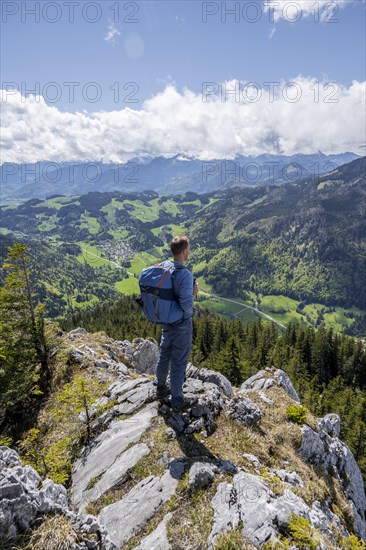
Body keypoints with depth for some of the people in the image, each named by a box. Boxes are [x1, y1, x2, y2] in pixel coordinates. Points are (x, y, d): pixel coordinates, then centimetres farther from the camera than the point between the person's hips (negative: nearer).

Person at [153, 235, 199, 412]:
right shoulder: (185, 274, -27)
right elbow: (187, 305, -32)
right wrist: (194, 293, -14)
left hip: (166, 321, 7)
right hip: (182, 324, -7)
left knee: (164, 356, 24)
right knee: (179, 362, 9)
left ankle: (161, 388, 45)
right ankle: (177, 401, 26)